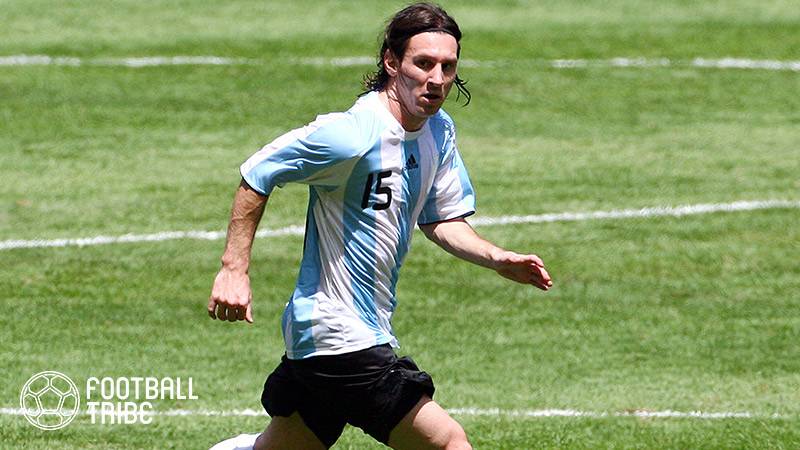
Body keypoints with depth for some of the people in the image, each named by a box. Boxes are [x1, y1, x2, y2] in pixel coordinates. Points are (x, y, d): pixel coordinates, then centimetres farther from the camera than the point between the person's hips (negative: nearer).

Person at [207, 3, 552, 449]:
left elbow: (440, 220, 16)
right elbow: (258, 174, -14)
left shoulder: (439, 131, 6)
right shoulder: (354, 135, -21)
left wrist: (499, 259, -1)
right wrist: (234, 269, -17)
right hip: (341, 341, -9)